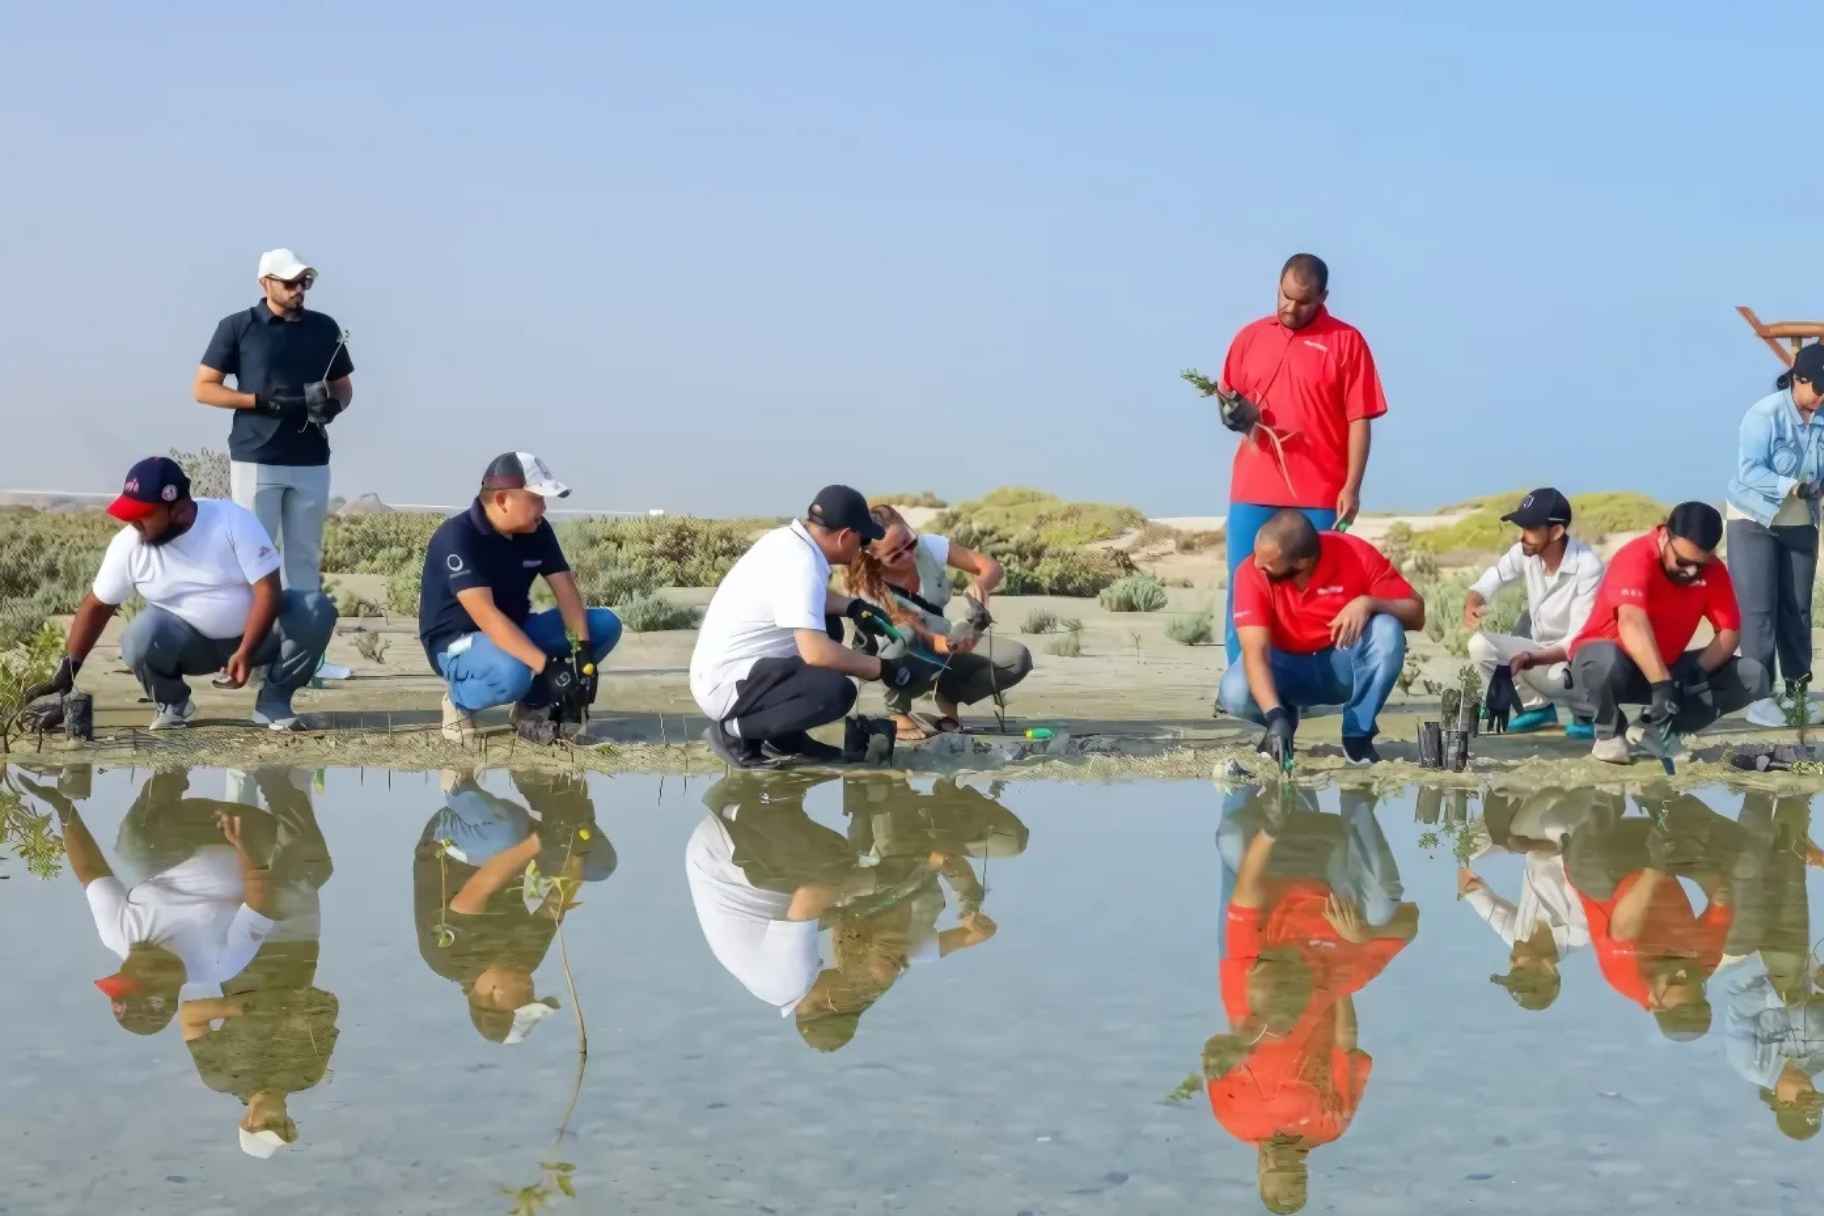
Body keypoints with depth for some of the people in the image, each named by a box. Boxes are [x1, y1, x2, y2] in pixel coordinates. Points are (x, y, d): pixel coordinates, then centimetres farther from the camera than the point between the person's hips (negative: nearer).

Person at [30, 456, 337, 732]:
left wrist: (245, 652, -31)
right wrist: (67, 671, -6)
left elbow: (267, 590, -21)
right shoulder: (128, 544, -12)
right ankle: (172, 704, 0)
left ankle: (273, 700, -9)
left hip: (254, 632, -1)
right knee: (141, 637, -33)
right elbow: (96, 606, -2)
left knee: (317, 609, -27)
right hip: (189, 642, 1)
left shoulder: (234, 521, -20)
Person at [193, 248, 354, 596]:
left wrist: (333, 405, -6)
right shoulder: (237, 327, 0)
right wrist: (261, 401, -13)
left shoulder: (325, 328, 10)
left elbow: (343, 386, 18)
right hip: (255, 459, -3)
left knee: (306, 556, 5)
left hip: (311, 461, 3)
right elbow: (203, 388, 0)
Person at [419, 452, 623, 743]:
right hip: (458, 642, -7)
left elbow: (566, 590, -6)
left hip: (516, 632, 7)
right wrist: (545, 666, -41)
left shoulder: (537, 530, -4)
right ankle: (460, 699, -6)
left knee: (605, 624, -7)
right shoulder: (456, 538, -26)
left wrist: (584, 651, -23)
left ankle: (534, 704, 4)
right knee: (512, 674, -40)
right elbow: (486, 615, -35)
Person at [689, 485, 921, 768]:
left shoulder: (787, 539, 5)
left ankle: (783, 738, 16)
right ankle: (734, 731, -10)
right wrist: (884, 669, -19)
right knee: (837, 691, -26)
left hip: (720, 668, 10)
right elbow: (816, 652, -32)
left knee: (827, 626, 21)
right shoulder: (800, 564, -23)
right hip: (725, 686, -10)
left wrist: (852, 606, 12)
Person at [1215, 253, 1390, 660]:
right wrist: (1231, 413, -4)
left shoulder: (1347, 341, 0)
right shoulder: (1250, 336, 11)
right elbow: (1227, 399, 20)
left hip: (1319, 496, -3)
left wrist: (1352, 487, -10)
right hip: (1252, 492, 3)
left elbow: (1359, 421, -3)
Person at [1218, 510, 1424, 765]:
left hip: (1345, 666, 0)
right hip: (1289, 668, 0)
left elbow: (1416, 614, -16)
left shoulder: (1356, 555, -22)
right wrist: (1275, 715, -45)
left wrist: (1369, 603, -36)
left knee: (1387, 631, -32)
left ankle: (1358, 736, -13)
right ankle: (1284, 720, 6)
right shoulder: (1253, 574, -23)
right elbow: (1255, 653, -30)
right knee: (1235, 694, -31)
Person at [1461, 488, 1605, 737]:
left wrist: (1533, 659, -43)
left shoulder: (1587, 566, -26)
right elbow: (1487, 583, -1)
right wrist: (1471, 604, -27)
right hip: (1541, 649, 6)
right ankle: (1537, 708, 4)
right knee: (1480, 645, -15)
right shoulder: (1525, 553, -10)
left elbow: (1580, 640, -28)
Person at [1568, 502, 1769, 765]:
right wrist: (1662, 686, -49)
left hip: (1667, 668, 6)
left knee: (1753, 678, -10)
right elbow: (1632, 624, -40)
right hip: (1615, 664, -6)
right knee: (1606, 659, -42)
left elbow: (1730, 631, -7)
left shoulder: (1714, 571, -7)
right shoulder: (1637, 557, -26)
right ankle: (1609, 732, -10)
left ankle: (1657, 729, -2)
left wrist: (1697, 673, -27)